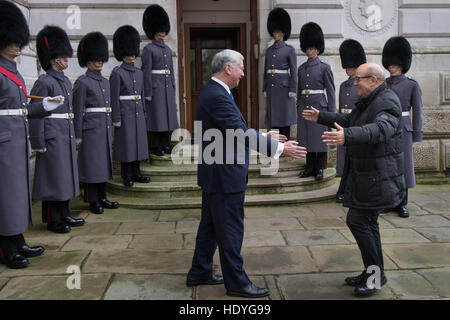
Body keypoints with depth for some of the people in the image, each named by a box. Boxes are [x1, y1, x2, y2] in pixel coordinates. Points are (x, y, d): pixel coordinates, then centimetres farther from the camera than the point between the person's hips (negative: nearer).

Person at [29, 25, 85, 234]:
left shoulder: (66, 82, 14)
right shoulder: (43, 83, -12)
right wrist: (39, 145, -16)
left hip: (67, 139, 8)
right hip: (52, 140, -8)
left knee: (65, 177, 14)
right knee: (52, 179, 0)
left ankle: (64, 215, 25)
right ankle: (52, 220, 10)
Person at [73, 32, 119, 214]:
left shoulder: (105, 82, 15)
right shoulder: (82, 82, -8)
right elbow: (77, 111, -11)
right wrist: (78, 137, -13)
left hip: (104, 130, 8)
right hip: (90, 130, -7)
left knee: (104, 163, 12)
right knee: (91, 165, -1)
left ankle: (102, 198, 22)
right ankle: (92, 201, 8)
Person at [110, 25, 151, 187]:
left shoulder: (139, 73, 13)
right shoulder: (117, 73, -7)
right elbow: (114, 98, -10)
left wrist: (143, 113, 15)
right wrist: (116, 119, -13)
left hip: (138, 115, 7)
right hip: (125, 115, -6)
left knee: (138, 143, 10)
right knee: (126, 144, 0)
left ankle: (136, 174, 20)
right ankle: (127, 176, 9)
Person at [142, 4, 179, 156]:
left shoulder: (168, 49, 15)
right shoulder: (148, 49, -5)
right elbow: (146, 72, -10)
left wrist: (173, 88, 13)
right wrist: (148, 93, -14)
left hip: (167, 87, 7)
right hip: (155, 86, -7)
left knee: (167, 115, 8)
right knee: (155, 116, -4)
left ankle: (165, 145, 16)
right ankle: (155, 147, 3)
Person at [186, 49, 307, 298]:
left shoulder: (213, 93, 11)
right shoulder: (217, 96, -21)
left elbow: (236, 130, 16)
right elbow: (242, 133, -29)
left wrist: (265, 136, 13)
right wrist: (279, 149, -28)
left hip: (214, 174, 11)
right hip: (224, 176, -11)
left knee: (210, 225, 19)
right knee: (231, 230, 2)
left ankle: (199, 272, 32)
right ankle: (236, 283, 16)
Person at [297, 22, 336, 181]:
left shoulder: (324, 67, -3)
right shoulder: (301, 68, 11)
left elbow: (331, 92, -4)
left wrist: (331, 113, -8)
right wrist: (298, 108, 14)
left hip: (319, 106, -5)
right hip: (304, 107, 5)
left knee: (320, 138, 1)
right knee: (307, 138, 8)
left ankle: (319, 168, 11)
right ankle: (310, 167, 18)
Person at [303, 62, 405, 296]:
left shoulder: (387, 102, -17)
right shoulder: (368, 101, 15)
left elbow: (381, 128, -38)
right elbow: (348, 120, 31)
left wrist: (348, 136, -53)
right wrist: (321, 117, 31)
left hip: (377, 178, -10)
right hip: (365, 175, 10)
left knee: (357, 220, -9)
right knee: (367, 222, 14)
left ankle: (376, 272, 6)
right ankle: (372, 273, 26)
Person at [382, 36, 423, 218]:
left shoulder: (412, 85, -2)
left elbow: (417, 112, -2)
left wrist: (416, 136, -6)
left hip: (402, 130, -3)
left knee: (403, 166, 1)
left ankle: (402, 204, 11)